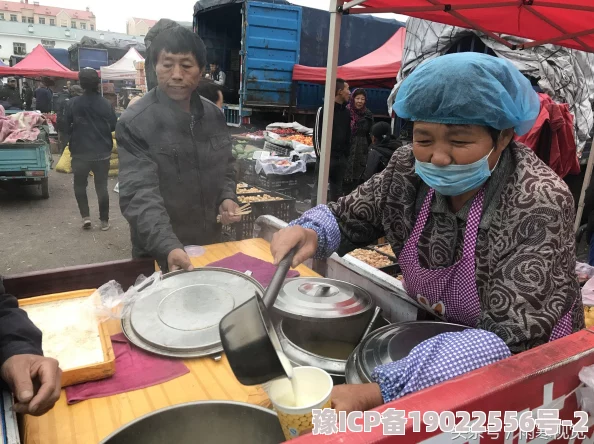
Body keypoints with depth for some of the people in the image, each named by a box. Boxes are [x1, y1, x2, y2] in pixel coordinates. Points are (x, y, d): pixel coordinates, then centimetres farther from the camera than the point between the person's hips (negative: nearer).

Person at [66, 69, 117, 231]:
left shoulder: (72, 103, -7)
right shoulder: (106, 104, -6)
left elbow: (66, 127, -1)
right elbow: (114, 126, 3)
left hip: (80, 152, -1)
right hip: (102, 153, 1)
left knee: (80, 185, 16)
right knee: (102, 187, 8)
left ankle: (85, 216, 6)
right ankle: (104, 221, 12)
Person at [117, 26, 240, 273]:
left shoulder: (215, 116, 1)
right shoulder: (134, 123, -16)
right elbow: (139, 195, -24)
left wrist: (227, 198, -7)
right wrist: (168, 247, -38)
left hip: (210, 246, 5)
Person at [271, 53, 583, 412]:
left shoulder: (539, 204, -24)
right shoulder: (410, 169, -10)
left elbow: (509, 338, -30)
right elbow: (347, 218, 2)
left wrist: (379, 394, -40)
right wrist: (308, 232, -21)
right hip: (432, 335, 4)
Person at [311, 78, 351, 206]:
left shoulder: (346, 112, 13)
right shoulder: (324, 110, -6)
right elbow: (317, 134, -7)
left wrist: (346, 154, 11)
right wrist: (320, 154, -11)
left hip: (341, 158, 6)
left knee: (337, 190, 12)